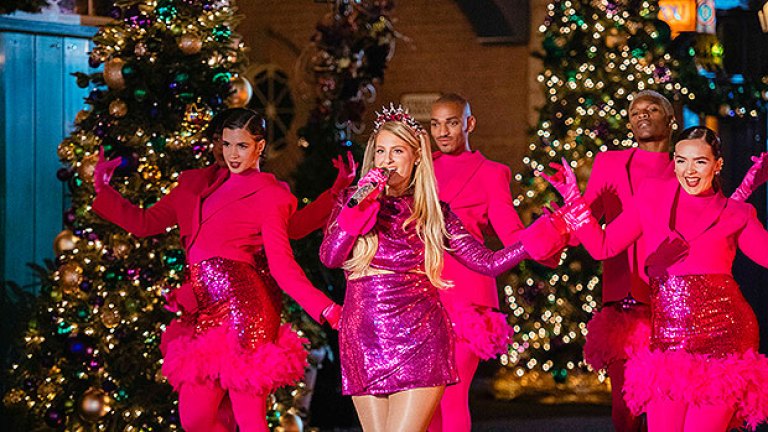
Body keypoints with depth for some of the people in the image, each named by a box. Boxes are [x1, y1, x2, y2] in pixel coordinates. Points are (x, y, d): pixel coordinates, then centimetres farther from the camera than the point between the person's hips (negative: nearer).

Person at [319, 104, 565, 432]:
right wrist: (360, 204, -13)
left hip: (419, 343, -2)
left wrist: (544, 235, -1)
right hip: (364, 342, 2)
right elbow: (329, 257, -7)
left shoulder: (434, 213, 8)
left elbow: (488, 263, 5)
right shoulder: (351, 203, 9)